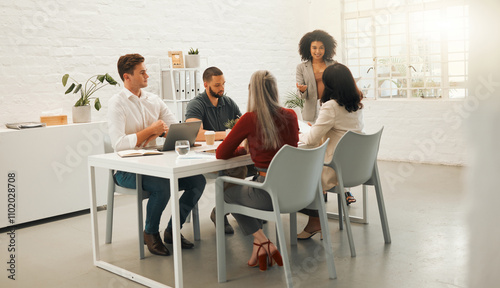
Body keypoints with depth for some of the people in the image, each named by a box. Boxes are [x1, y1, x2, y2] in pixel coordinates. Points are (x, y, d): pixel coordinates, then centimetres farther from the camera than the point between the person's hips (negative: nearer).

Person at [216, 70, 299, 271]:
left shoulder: (250, 119, -11)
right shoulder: (290, 116, 3)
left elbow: (221, 154, -3)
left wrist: (243, 149, 15)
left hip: (271, 193, -6)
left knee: (227, 193, 24)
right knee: (251, 185, 33)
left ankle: (262, 242, 12)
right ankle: (259, 246, 26)